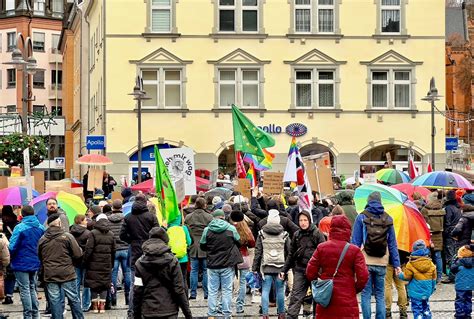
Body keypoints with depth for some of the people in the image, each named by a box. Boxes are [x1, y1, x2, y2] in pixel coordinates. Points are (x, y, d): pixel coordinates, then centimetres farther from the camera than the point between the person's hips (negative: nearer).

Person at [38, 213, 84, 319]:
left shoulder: (42, 240, 2)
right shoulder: (67, 236, -9)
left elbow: (40, 257, 10)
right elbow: (78, 254, -10)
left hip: (50, 275, 2)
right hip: (67, 274, -2)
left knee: (54, 301, 5)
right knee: (73, 299, 9)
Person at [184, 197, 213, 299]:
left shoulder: (188, 217, 2)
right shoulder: (209, 217, -5)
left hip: (193, 248, 2)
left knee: (193, 271, 6)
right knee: (206, 270, 5)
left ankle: (193, 293, 6)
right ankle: (207, 293, 6)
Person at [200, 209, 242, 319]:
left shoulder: (207, 230, -6)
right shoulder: (231, 228, -6)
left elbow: (202, 246, 4)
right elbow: (238, 243, 6)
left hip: (212, 265, 0)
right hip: (228, 264, 0)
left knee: (212, 291, 8)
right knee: (227, 290, 6)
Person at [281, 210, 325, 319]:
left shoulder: (317, 233, -4)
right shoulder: (296, 235, 10)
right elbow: (291, 254, 16)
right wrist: (284, 270, 13)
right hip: (300, 269, 3)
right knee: (295, 297, -5)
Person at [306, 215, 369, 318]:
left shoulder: (321, 248, 0)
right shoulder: (354, 250, -6)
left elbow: (310, 274, 0)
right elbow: (363, 277, -10)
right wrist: (355, 289, 9)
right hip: (347, 301, -2)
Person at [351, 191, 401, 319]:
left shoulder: (361, 217, -2)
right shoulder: (388, 219, 5)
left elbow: (355, 241, -5)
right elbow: (392, 244, 5)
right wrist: (396, 264, 6)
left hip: (365, 262, -2)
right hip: (382, 263, 2)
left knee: (366, 294, 3)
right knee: (380, 295, 11)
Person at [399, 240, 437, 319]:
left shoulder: (411, 265, -14)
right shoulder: (431, 264, 0)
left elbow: (406, 277, -6)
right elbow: (434, 279, 9)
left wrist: (400, 275, 14)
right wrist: (432, 288, 23)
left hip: (415, 293, -5)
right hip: (426, 293, 5)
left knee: (417, 310, -2)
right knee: (426, 308, 20)